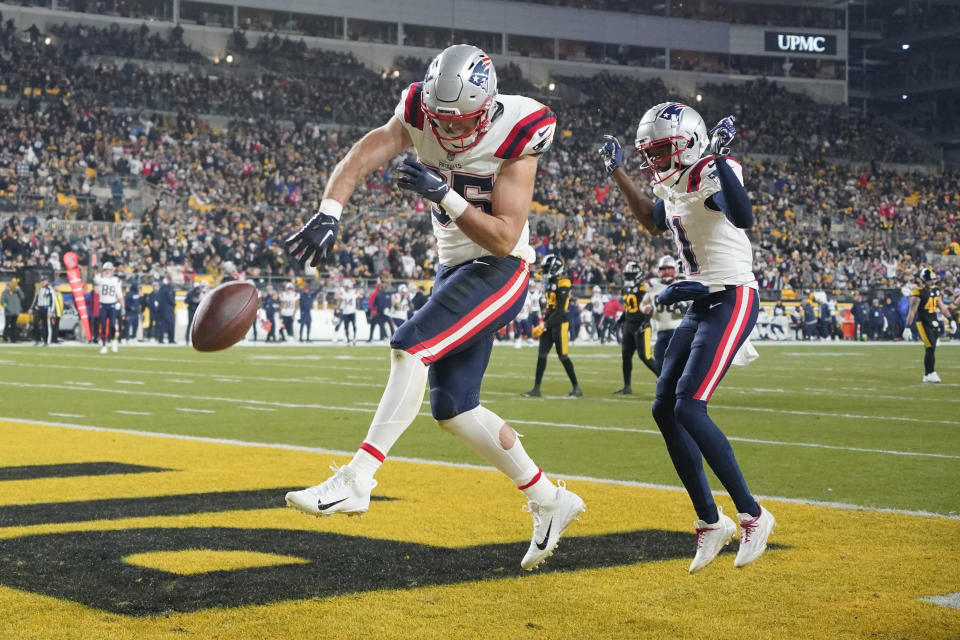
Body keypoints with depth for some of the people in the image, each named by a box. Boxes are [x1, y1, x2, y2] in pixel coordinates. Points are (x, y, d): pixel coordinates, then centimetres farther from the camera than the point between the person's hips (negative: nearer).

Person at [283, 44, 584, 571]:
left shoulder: (515, 137, -19)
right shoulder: (418, 117, -6)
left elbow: (504, 239, -21)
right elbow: (359, 159, -20)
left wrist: (444, 195, -29)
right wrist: (328, 213, -38)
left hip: (500, 271, -7)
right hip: (453, 268, 7)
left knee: (411, 345, -27)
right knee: (452, 410, 7)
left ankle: (356, 480, -25)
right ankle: (549, 501, 20)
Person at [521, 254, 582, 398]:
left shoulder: (563, 284, -15)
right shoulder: (550, 282, 12)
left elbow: (560, 310, -20)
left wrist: (545, 324, -20)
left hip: (559, 323, -8)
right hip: (549, 323, 8)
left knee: (563, 356, -2)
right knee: (541, 355, 4)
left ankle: (577, 387, 9)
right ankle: (536, 388, 5)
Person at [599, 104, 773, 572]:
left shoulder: (709, 175, -16)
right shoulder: (674, 187, 11)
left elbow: (743, 218, -36)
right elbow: (653, 222, 34)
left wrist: (720, 163, -44)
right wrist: (617, 172, 30)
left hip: (732, 301, -10)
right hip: (701, 305, 10)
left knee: (689, 408, -18)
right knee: (665, 409, 7)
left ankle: (752, 515, -7)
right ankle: (710, 521, 15)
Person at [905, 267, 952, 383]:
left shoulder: (935, 290, 11)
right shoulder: (918, 292, -12)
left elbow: (942, 306, 20)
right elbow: (913, 310, -15)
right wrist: (908, 324, -21)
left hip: (934, 322, 7)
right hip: (923, 322, -7)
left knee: (931, 349, 7)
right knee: (930, 348, -12)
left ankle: (928, 375, 12)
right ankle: (930, 373, -6)